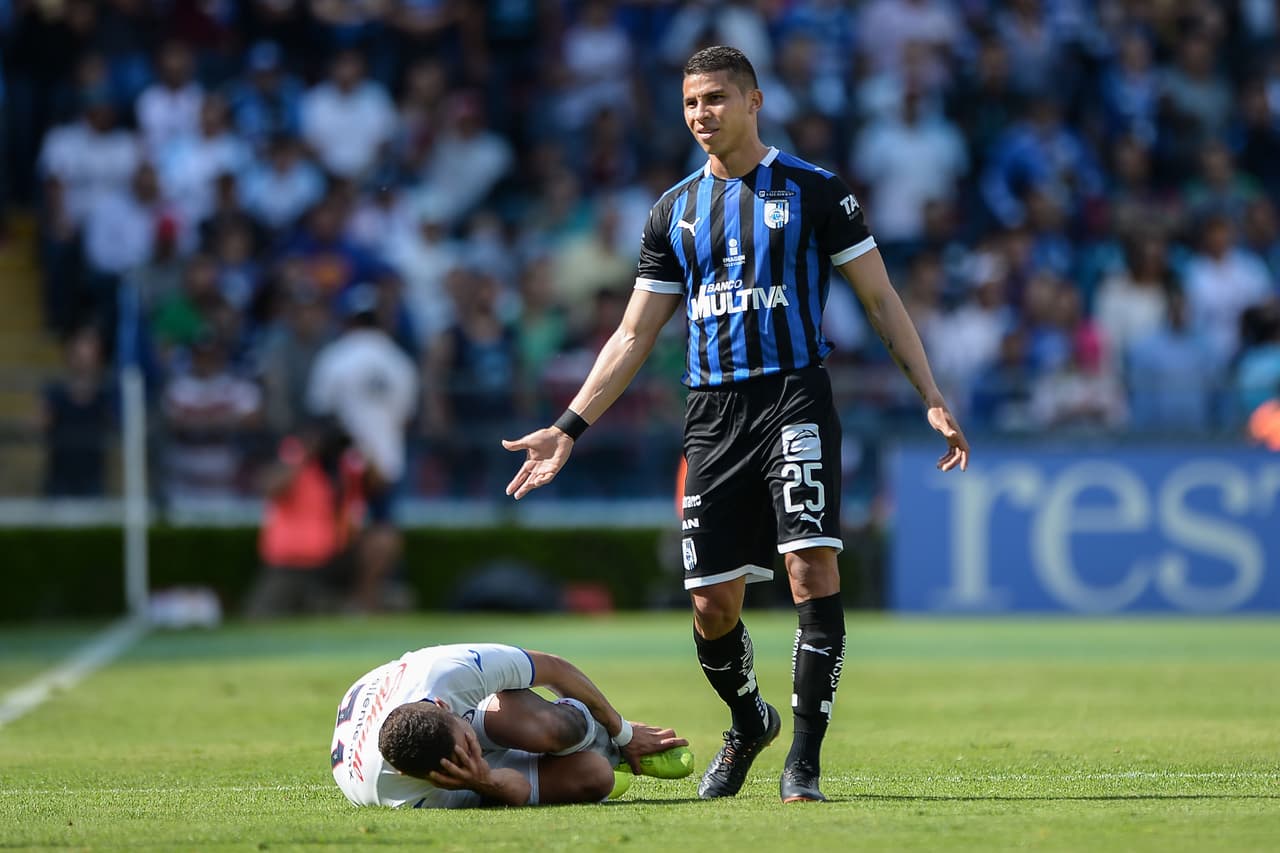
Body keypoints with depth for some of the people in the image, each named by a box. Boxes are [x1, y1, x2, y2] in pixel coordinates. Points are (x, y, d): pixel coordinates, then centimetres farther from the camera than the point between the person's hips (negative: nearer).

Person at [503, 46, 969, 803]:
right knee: (712, 605, 1)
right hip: (712, 416, 4)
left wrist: (933, 399, -4)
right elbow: (634, 336, 16)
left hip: (795, 399, -4)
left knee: (813, 571, -17)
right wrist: (569, 430, 10)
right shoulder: (675, 212, 14)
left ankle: (804, 759, -10)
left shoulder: (813, 192, 2)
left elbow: (881, 299, 4)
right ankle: (750, 727, 29)